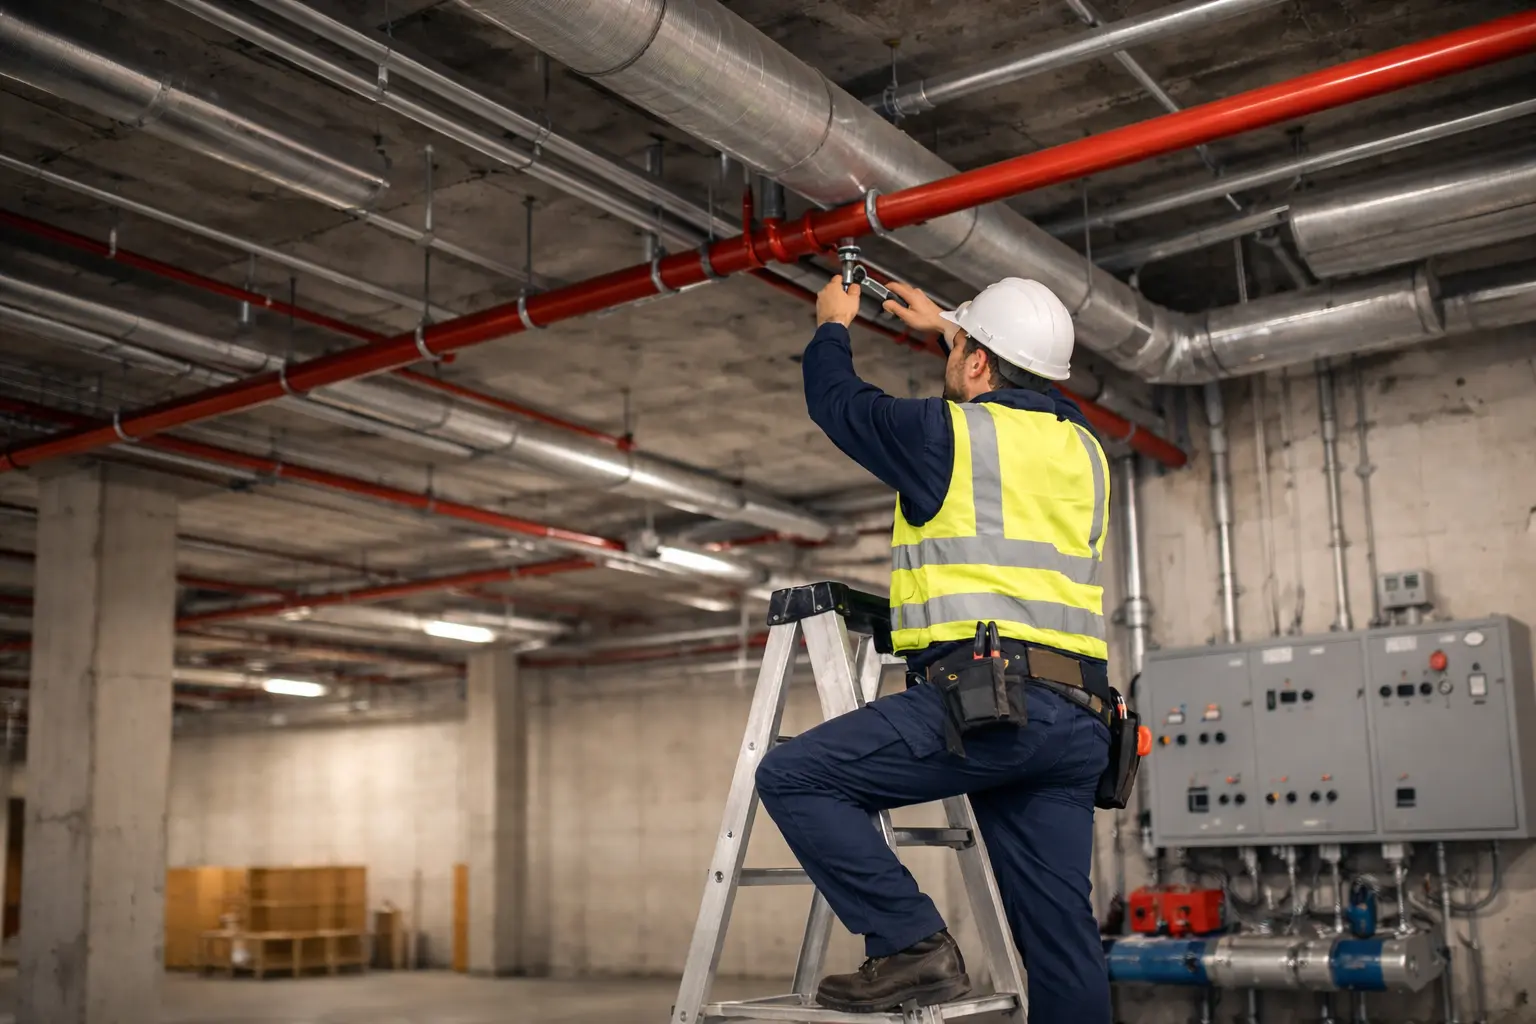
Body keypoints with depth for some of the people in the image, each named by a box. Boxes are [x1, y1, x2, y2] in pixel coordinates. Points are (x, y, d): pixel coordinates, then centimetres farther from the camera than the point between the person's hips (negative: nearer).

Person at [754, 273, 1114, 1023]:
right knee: (1060, 933, 8)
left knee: (792, 778, -3)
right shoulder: (1082, 445, 19)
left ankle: (910, 943, -10)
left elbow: (835, 398, 17)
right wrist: (946, 329, 53)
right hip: (1076, 720, 8)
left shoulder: (948, 432, 0)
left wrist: (832, 327, 37)